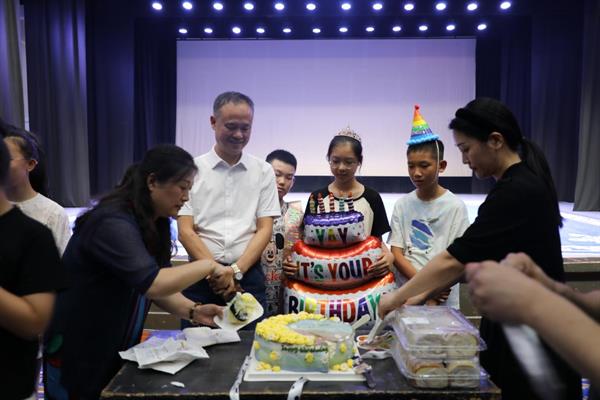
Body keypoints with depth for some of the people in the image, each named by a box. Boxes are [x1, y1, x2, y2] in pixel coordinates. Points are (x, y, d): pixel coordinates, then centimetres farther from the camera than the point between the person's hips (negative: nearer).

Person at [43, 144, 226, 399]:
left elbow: (160, 285, 3)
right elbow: (152, 284, -37)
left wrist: (192, 311, -12)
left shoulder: (152, 223, 1)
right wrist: (208, 266, -26)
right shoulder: (113, 223, -28)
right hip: (78, 354, -8)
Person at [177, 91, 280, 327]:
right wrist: (217, 272, -11)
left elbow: (265, 230, 2)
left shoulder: (263, 172, 6)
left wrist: (236, 271, -10)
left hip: (248, 276, 1)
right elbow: (185, 232, -2)